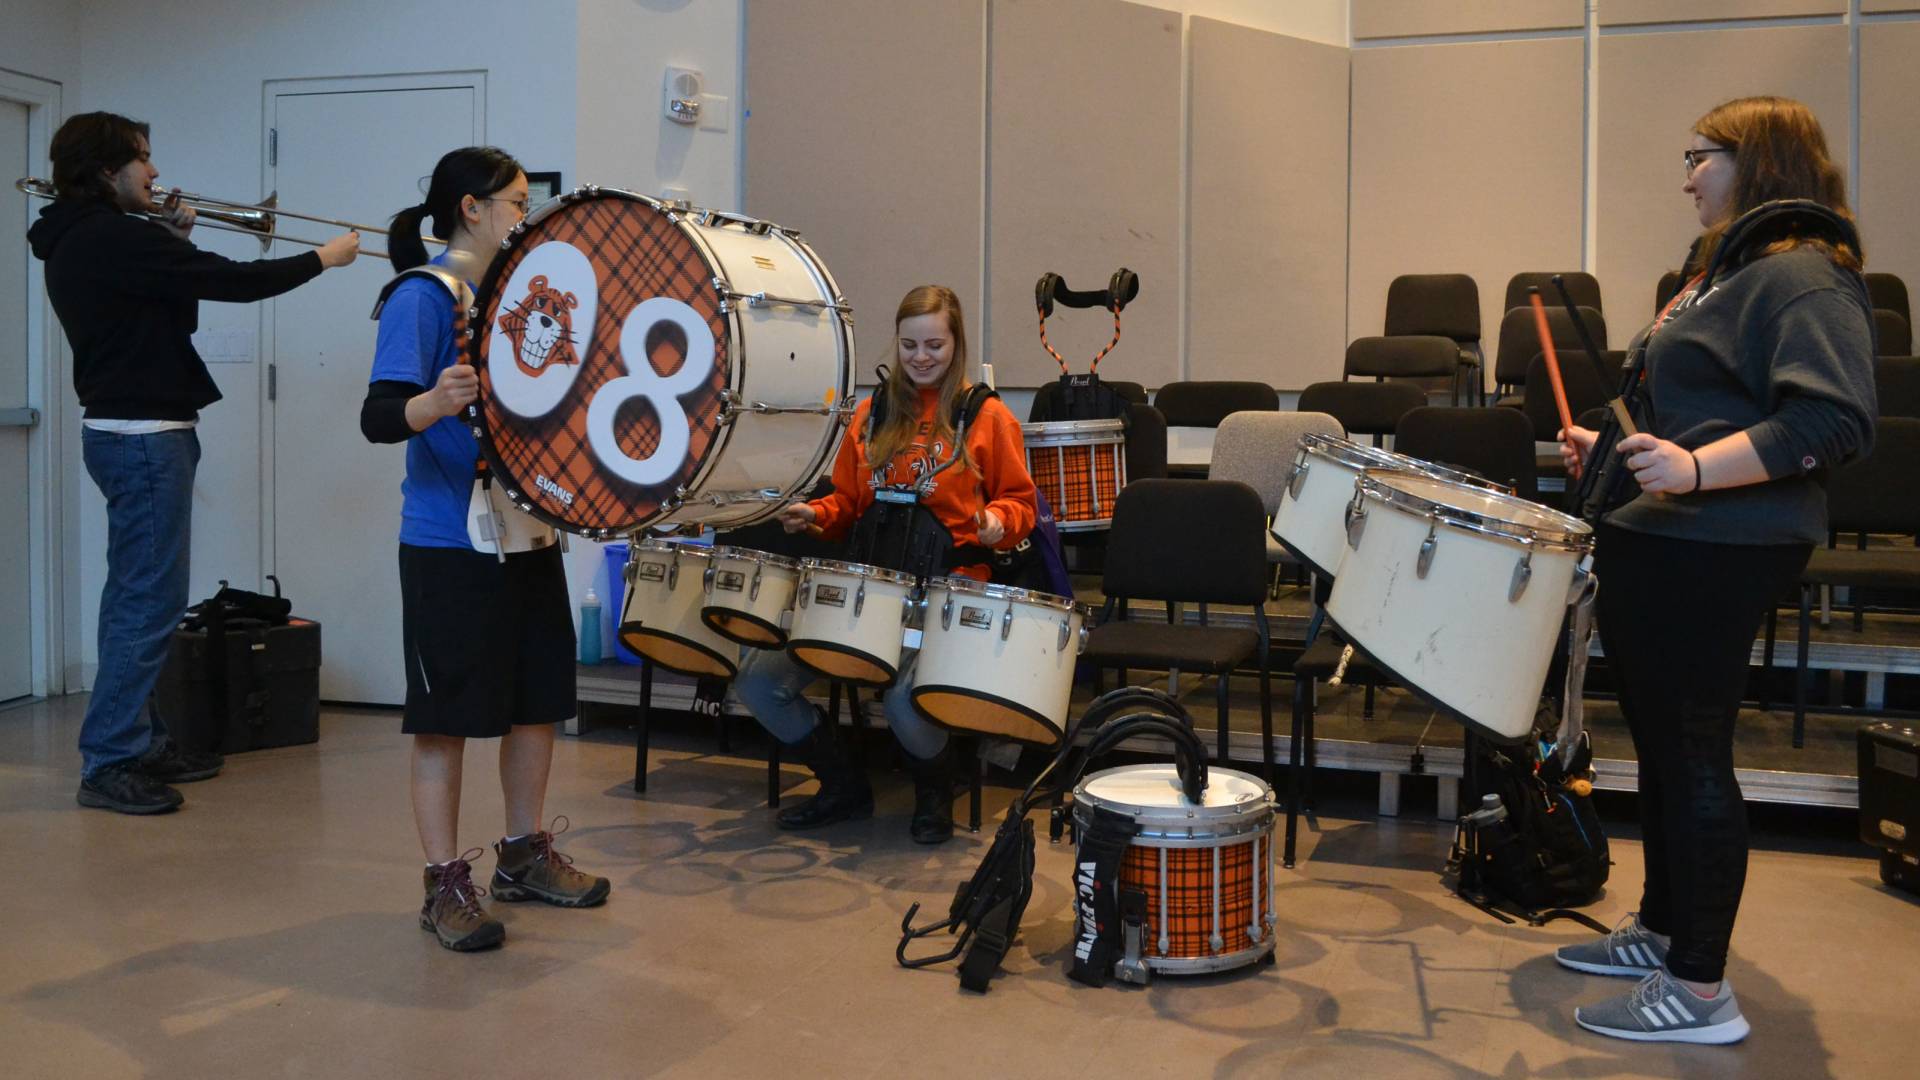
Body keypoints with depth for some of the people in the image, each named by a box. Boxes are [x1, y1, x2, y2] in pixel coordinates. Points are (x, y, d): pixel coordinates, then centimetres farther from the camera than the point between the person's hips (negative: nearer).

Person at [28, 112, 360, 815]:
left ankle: (140, 742, 24)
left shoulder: (76, 241, 14)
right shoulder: (115, 237, -17)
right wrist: (323, 258, -7)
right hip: (145, 433, -11)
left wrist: (174, 240, 8)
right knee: (151, 598, -8)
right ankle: (108, 764, -4)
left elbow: (168, 304, 20)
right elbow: (232, 282, -18)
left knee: (137, 594, 16)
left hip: (126, 431, 11)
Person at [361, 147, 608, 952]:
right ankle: (445, 885, 12)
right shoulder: (423, 297, -11)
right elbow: (379, 417, -22)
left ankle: (524, 855, 28)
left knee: (537, 697, 13)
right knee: (449, 714, 1)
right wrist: (434, 403, -42)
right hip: (450, 546, -8)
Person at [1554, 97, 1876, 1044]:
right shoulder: (1726, 270, 20)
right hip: (1652, 541, 10)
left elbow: (1833, 420, -25)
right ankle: (1661, 929, 31)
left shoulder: (1804, 278, -13)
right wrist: (1616, 449, 17)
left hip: (1713, 556, -10)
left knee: (1692, 754, -5)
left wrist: (1698, 469, -35)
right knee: (1657, 743, 17)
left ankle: (1700, 990, 6)